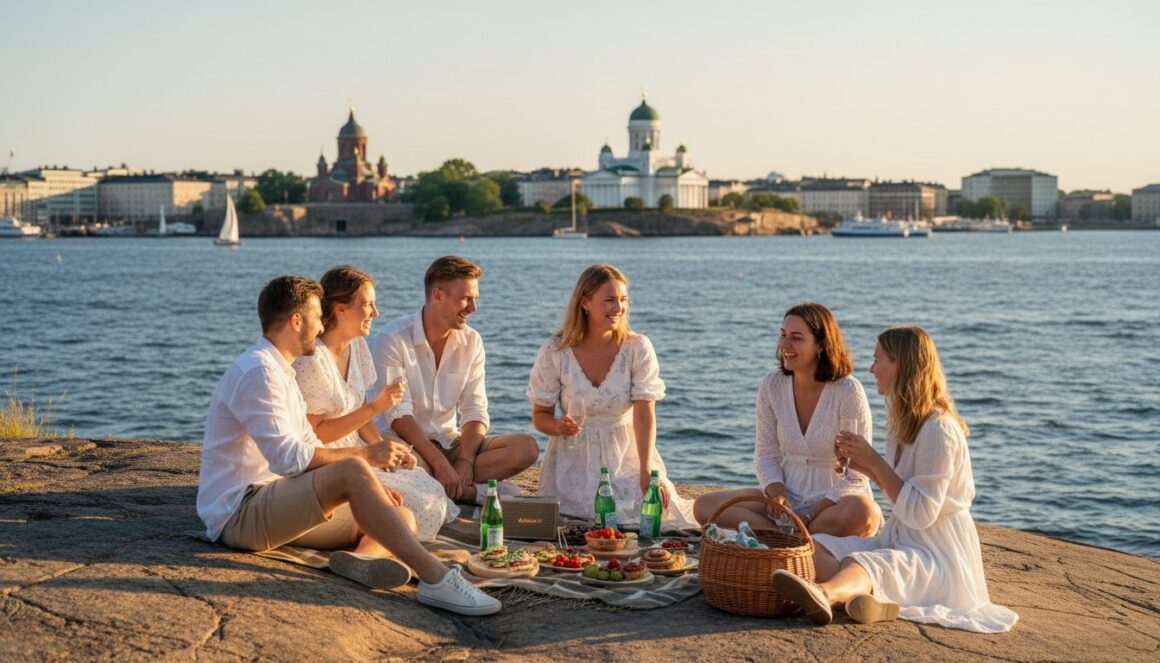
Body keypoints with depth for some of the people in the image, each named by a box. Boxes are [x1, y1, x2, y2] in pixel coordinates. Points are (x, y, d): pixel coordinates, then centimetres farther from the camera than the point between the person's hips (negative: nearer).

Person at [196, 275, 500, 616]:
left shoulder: (281, 372, 20)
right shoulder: (258, 373, -13)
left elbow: (309, 450, 18)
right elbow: (288, 458, -24)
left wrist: (369, 488, 4)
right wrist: (365, 454, -19)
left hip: (276, 508, 10)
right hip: (239, 513, -10)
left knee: (400, 517, 2)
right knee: (352, 470, -31)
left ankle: (360, 558, -33)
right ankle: (435, 577, -36)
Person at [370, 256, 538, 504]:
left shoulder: (471, 341, 6)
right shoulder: (392, 340, -11)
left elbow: (475, 411, 1)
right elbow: (398, 415, -19)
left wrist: (465, 459, -17)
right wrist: (439, 463, -29)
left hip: (450, 442, 5)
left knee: (526, 447, -16)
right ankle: (474, 491, -22)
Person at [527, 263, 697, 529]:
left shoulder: (638, 348, -6)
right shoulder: (554, 352, -6)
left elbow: (644, 413, -15)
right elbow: (540, 415, 3)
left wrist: (647, 470, -28)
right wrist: (558, 426, -22)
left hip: (626, 455, 1)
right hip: (575, 460, 0)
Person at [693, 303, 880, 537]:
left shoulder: (849, 392, -14)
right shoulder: (771, 386, -1)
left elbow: (856, 476, -12)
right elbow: (766, 455, 6)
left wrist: (808, 517, -19)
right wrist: (777, 494, -16)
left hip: (835, 499, -4)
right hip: (786, 494, 4)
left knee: (863, 513, -40)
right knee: (705, 505, -18)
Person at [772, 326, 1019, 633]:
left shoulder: (939, 429, -17)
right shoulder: (904, 422, 13)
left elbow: (920, 513, -20)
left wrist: (875, 461, -18)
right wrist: (866, 467, 6)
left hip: (937, 553, -9)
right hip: (900, 538, 9)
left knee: (857, 563, -37)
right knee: (815, 547, -13)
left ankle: (824, 594, -72)